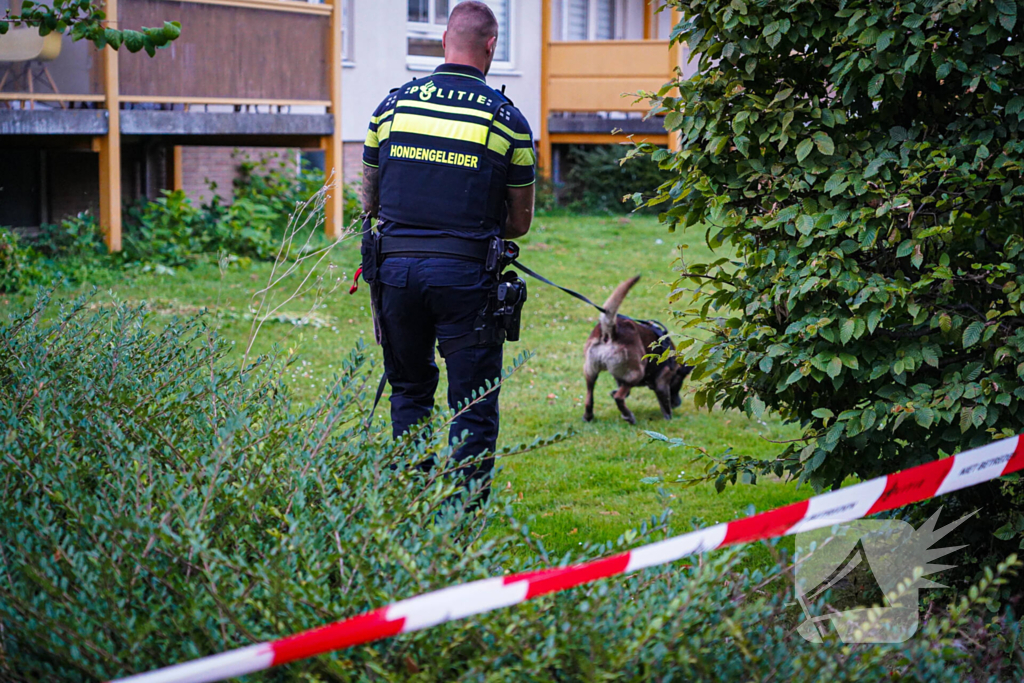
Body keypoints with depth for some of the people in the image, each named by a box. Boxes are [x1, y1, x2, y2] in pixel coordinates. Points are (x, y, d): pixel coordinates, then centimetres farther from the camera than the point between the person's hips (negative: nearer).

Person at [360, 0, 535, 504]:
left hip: (396, 266, 3)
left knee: (409, 390, 17)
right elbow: (520, 222, 5)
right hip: (465, 273, -3)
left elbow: (369, 202, 13)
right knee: (472, 404, 4)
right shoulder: (507, 119, -2)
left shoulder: (393, 104, 5)